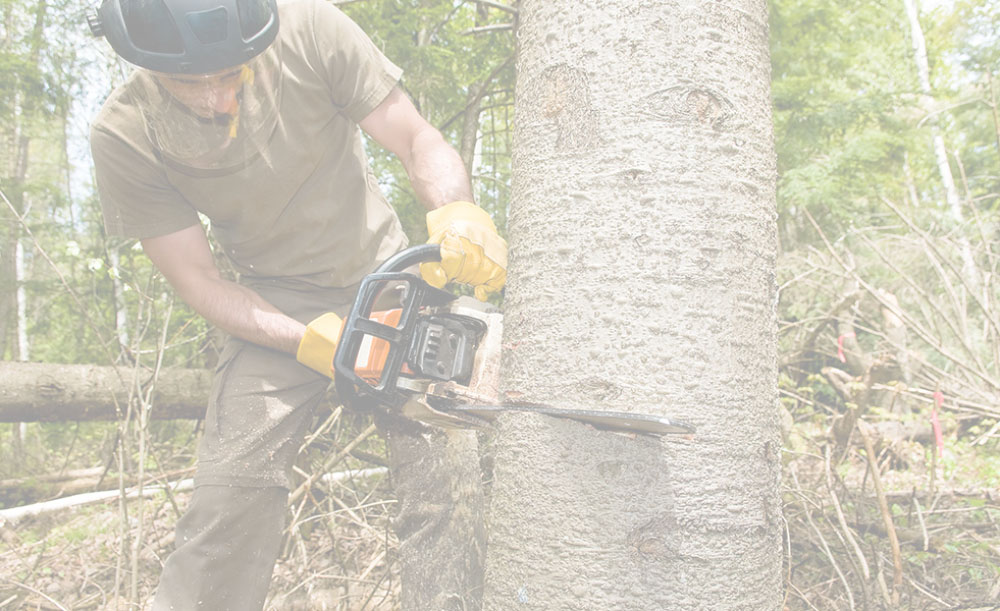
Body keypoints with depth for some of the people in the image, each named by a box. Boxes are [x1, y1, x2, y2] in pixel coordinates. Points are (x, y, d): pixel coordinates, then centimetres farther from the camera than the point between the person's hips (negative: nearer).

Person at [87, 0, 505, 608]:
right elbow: (199, 280, -10)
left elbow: (419, 139, -14)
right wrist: (312, 343, -24)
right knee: (230, 493, -13)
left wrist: (456, 214, -36)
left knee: (448, 481, -10)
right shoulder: (124, 136, -14)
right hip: (277, 307, 0)